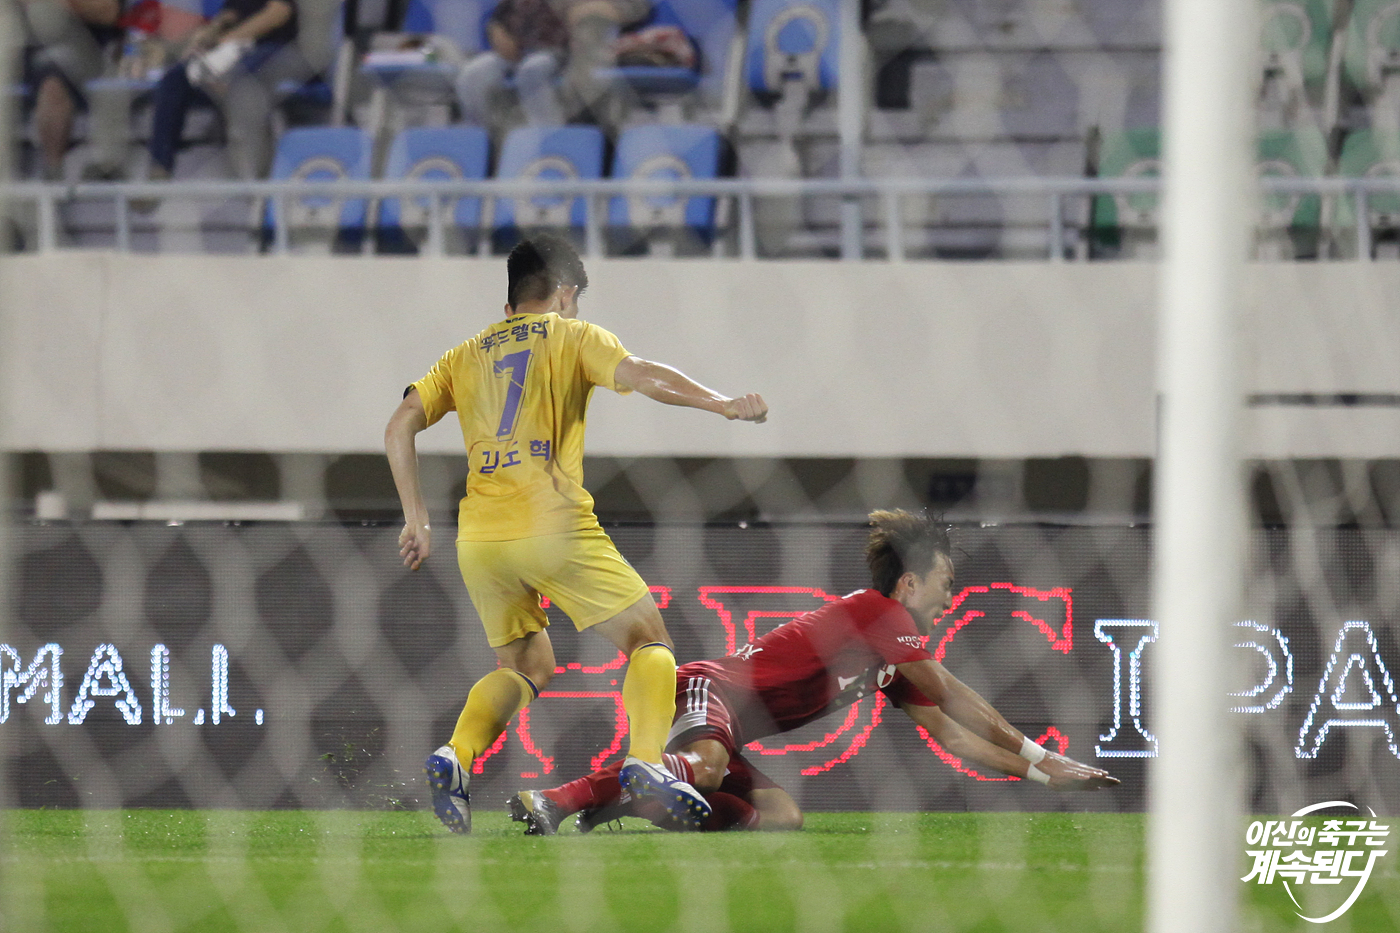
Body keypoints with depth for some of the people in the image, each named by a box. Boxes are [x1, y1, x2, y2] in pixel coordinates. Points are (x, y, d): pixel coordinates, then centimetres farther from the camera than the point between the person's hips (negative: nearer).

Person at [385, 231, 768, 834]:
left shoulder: (467, 355, 21)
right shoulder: (572, 337, 9)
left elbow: (400, 427, 12)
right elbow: (640, 376, -9)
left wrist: (416, 521, 14)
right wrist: (725, 405, -11)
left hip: (478, 537, 5)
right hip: (552, 524, -5)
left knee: (526, 668, 21)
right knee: (649, 641, 5)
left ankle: (454, 757, -5)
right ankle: (644, 761, -19)